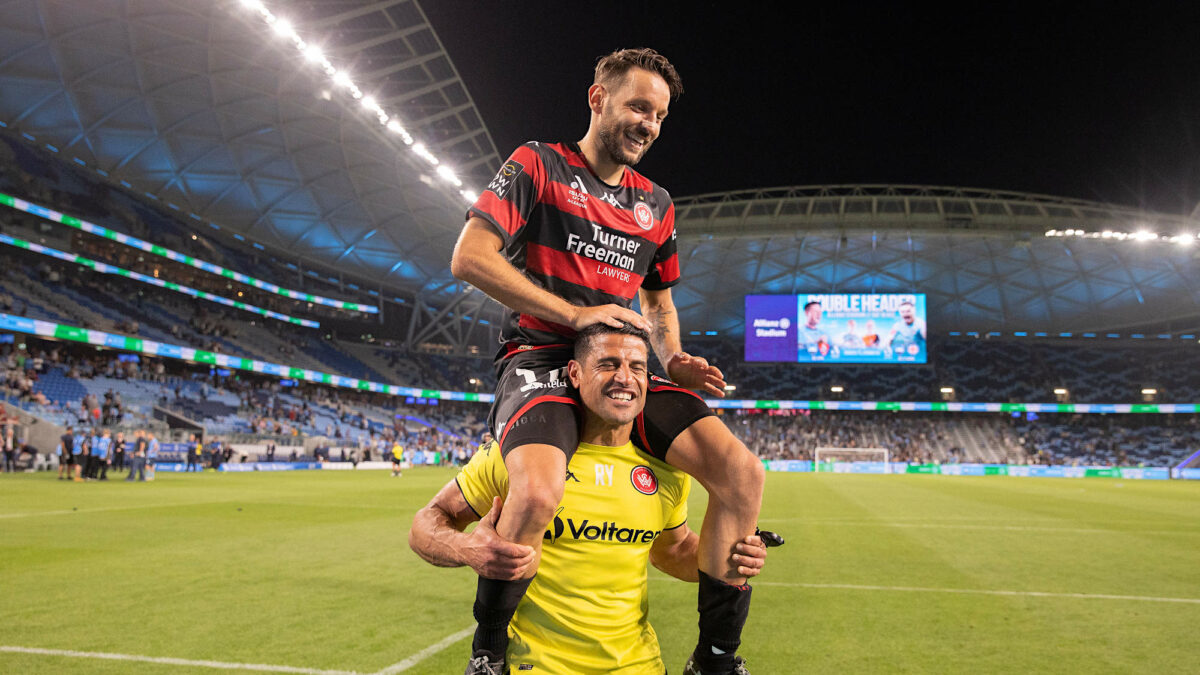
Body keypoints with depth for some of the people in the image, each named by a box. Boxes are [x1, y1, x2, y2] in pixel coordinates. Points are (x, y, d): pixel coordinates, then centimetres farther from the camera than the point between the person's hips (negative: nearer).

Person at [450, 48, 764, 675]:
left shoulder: (656, 204, 19)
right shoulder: (537, 164, 3)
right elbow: (469, 258, -8)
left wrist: (673, 358, 7)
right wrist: (575, 313, -14)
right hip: (541, 359, -5)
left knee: (742, 473, -15)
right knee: (537, 491, -36)